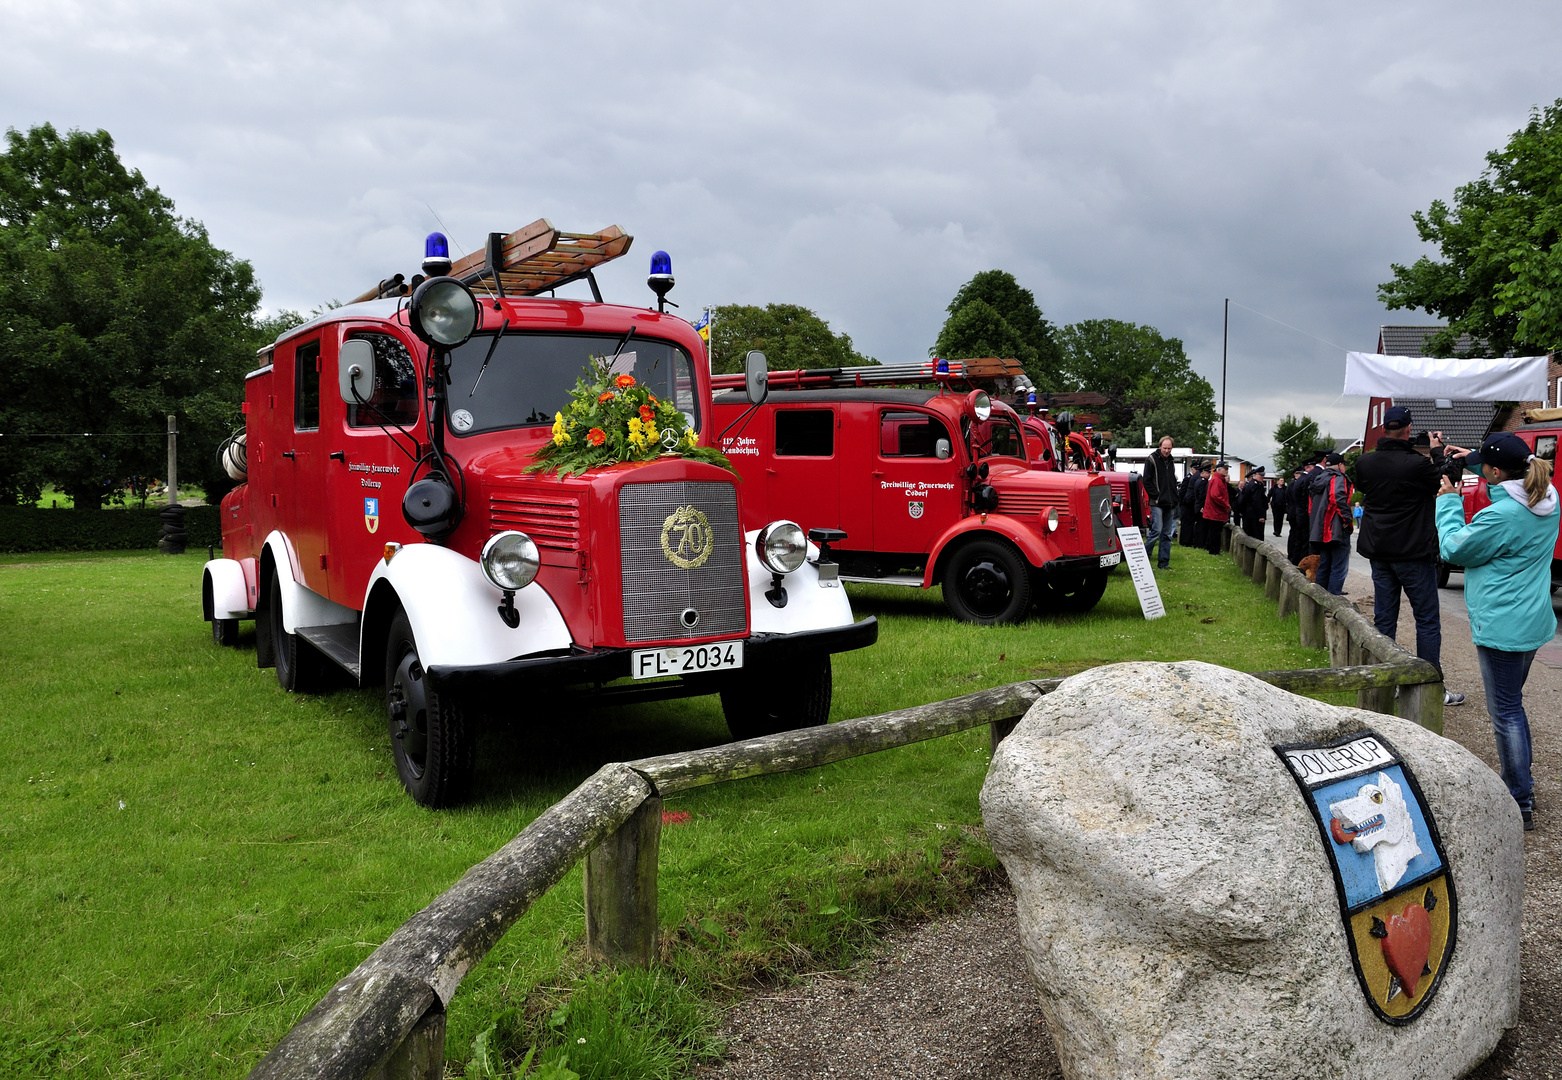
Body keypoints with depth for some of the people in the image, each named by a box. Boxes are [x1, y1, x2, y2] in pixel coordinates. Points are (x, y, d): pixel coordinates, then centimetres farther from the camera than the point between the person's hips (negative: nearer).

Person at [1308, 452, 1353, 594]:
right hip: (1337, 530, -9)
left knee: (1324, 565, 16)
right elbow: (1338, 497, -26)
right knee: (1339, 567, -6)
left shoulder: (1318, 479, 17)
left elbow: (1312, 505, 20)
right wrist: (1348, 519, -18)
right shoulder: (1338, 478, -9)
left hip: (1321, 531, 9)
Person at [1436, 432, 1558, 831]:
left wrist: (1448, 500, 0)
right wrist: (1474, 462, 16)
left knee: (1506, 713, 0)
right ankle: (1520, 783, 35)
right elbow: (1513, 485, 25)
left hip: (1502, 627, -9)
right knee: (1512, 705, 23)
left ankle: (1520, 804, 7)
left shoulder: (1501, 516, -25)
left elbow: (1454, 549, -10)